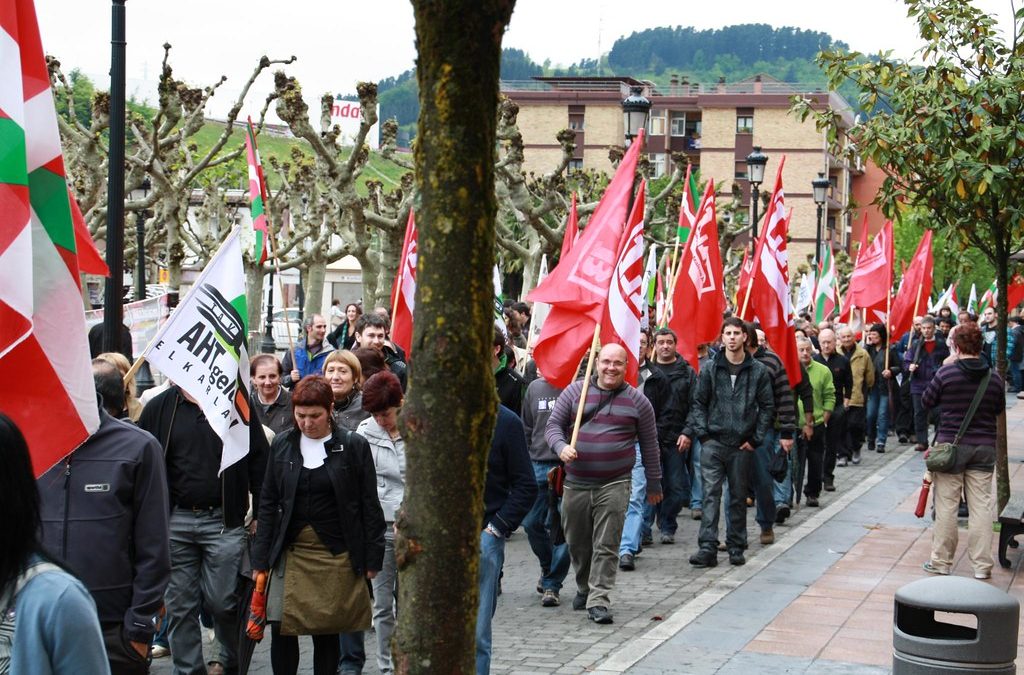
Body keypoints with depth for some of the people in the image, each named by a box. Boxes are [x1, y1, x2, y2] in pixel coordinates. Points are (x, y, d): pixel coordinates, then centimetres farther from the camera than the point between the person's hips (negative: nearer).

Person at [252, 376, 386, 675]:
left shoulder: (353, 445, -1)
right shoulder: (282, 444, 6)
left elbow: (369, 507, 2)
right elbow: (268, 504, 9)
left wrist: (372, 559, -1)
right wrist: (261, 559, 4)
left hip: (337, 554, -2)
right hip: (291, 552, 2)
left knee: (326, 633, 4)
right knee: (281, 631, -6)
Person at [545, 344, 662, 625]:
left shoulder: (637, 401, 5)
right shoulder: (575, 391, 5)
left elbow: (649, 445, 11)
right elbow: (553, 424, 5)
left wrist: (654, 484, 13)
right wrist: (561, 447, -17)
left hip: (614, 485, -2)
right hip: (576, 483, 2)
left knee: (606, 546, -7)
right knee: (577, 543, 12)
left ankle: (598, 600, -6)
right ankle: (584, 588, 32)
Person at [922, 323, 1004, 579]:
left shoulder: (946, 373, -12)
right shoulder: (994, 378, -1)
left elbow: (927, 401, 1)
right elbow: (999, 409, 12)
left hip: (950, 445, -2)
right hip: (985, 447, 3)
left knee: (946, 505, 5)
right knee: (981, 506, 5)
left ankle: (941, 562, 11)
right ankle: (982, 565, 8)